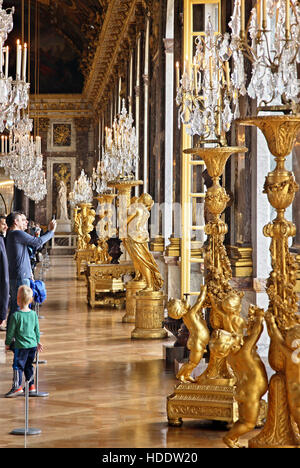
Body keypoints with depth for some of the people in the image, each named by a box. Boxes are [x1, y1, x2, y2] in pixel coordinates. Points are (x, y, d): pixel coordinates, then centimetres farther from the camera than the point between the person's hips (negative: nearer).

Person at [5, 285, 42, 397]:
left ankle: (17, 387, -2)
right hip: (33, 345, 6)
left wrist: (7, 343, 6)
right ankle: (31, 386, 23)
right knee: (28, 366, 18)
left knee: (18, 366, 2)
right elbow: (37, 330, 10)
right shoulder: (34, 314, 0)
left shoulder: (16, 315, -15)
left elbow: (11, 331, -7)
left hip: (21, 346, -6)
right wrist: (37, 342, 24)